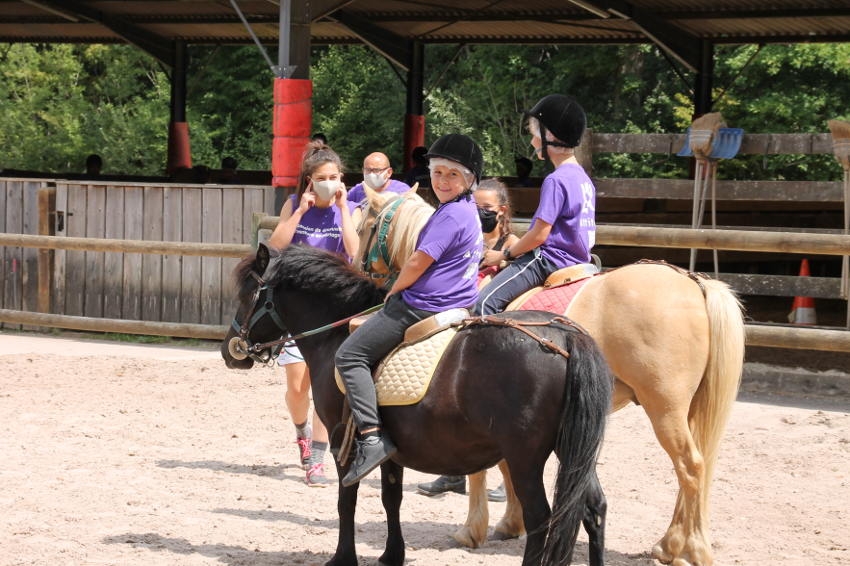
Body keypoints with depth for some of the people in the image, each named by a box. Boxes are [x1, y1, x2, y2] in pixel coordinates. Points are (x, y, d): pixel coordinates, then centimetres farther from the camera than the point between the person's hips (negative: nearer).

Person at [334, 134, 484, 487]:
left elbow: (418, 263, -20)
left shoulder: (451, 214, -18)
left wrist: (394, 291, -2)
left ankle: (371, 436, -23)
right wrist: (401, 290, 22)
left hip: (421, 307, -11)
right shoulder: (469, 212, 14)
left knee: (350, 355, -11)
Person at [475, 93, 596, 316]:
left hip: (549, 260, -11)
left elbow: (540, 234, -18)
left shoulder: (555, 180, -16)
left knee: (486, 302, -22)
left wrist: (504, 254, -4)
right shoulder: (583, 177, 14)